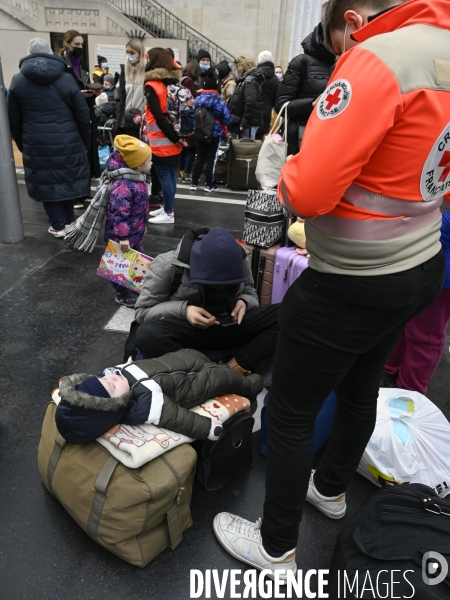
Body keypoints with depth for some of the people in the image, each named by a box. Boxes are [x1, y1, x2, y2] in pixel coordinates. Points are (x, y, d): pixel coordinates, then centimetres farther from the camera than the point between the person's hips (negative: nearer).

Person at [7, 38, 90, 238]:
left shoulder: (17, 81, 4)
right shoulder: (66, 79, -1)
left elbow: (14, 120, 7)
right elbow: (83, 115, -1)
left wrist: (22, 144, 16)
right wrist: (85, 142, 9)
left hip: (37, 145, 0)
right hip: (68, 143, 0)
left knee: (46, 182, 8)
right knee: (69, 180, 13)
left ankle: (58, 226, 11)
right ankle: (69, 222, 23)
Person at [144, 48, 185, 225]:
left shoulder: (152, 85, -12)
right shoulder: (174, 82, 9)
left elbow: (159, 116, -18)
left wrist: (174, 138, -14)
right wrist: (178, 136, 8)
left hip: (161, 140, -8)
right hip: (173, 139, 8)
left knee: (164, 177, -2)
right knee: (170, 175, 13)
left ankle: (168, 214, 4)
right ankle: (167, 207, 24)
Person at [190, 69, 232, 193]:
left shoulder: (198, 99, -2)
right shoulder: (219, 101, -12)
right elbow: (227, 119, -10)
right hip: (215, 133, -3)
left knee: (199, 157, 12)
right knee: (211, 158, 5)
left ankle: (194, 183, 11)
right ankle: (209, 185, 8)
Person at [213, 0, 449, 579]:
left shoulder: (376, 59, -20)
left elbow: (306, 193, -28)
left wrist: (291, 171, -5)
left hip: (350, 287, -9)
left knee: (290, 413, 7)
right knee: (360, 389, 25)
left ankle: (276, 548, 28)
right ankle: (332, 489, 51)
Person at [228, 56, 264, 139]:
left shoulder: (250, 81, -13)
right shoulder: (246, 80, 18)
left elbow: (251, 104, -24)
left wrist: (244, 123, -22)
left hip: (249, 124, -10)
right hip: (248, 122, 10)